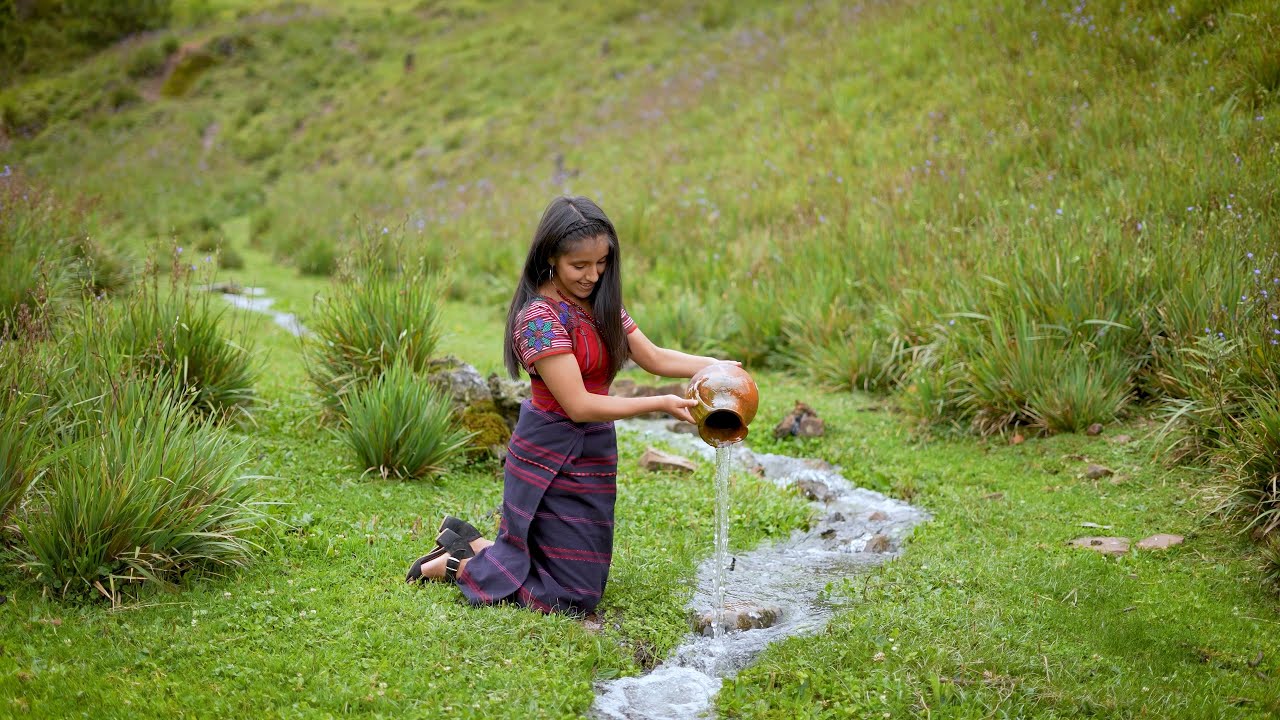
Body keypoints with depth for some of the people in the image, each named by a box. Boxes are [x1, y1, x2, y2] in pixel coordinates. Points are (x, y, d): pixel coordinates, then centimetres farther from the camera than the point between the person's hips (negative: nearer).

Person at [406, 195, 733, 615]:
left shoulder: (600, 306, 7)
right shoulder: (540, 317, -19)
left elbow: (654, 358, 8)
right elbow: (578, 405, -22)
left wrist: (714, 365, -7)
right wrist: (660, 404, -25)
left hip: (591, 456, 9)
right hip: (552, 458, -9)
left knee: (585, 580, 17)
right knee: (573, 597, -3)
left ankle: (468, 542, 25)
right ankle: (459, 564, 11)